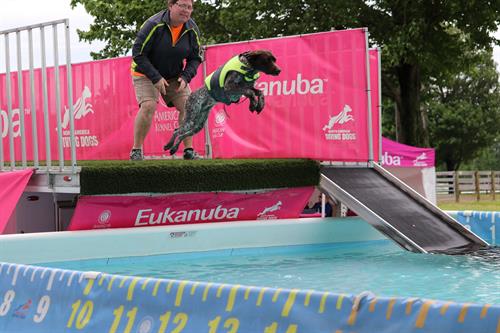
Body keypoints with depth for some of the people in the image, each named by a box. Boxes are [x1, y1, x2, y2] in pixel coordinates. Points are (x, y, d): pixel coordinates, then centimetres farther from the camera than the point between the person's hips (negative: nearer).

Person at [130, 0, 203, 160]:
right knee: (148, 106, -23)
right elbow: (138, 54, -21)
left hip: (175, 76, 5)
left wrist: (185, 77, -15)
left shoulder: (192, 30, -9)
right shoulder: (154, 24, -25)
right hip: (146, 73, -5)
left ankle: (189, 150, 2)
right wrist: (156, 78, -26)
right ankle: (136, 151, -11)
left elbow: (195, 58, 3)